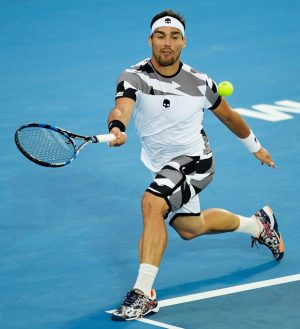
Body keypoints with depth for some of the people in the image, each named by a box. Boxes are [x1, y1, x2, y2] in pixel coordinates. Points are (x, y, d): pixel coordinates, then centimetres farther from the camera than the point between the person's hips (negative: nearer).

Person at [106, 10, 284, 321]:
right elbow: (121, 107, -37)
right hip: (162, 164, 4)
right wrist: (116, 129, -61)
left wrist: (255, 147, 19)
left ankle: (144, 294, -31)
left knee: (152, 202, -31)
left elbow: (228, 115, 6)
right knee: (189, 228, 24)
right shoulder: (134, 77, -17)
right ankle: (258, 225, 51)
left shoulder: (199, 83, -14)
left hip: (193, 160, -4)